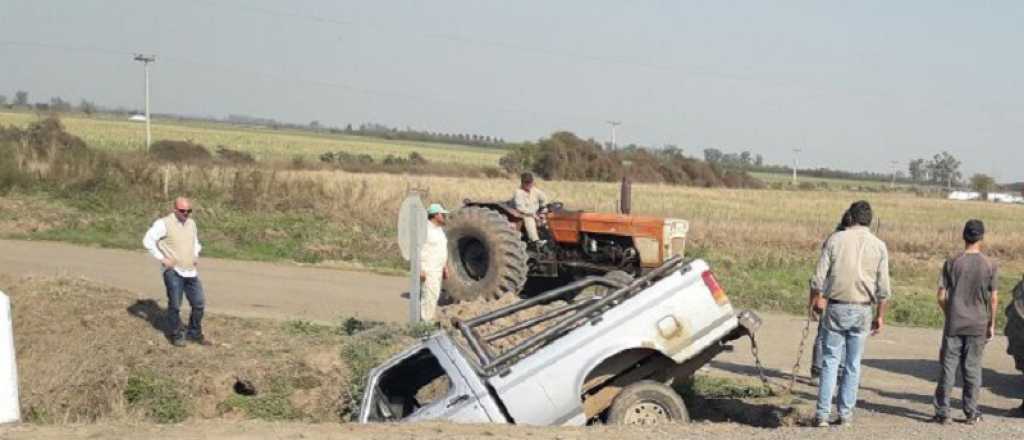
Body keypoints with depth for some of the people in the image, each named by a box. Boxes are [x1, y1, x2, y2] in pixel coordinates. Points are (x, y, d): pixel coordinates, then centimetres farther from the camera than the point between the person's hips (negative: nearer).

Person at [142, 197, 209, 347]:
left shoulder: (191, 223, 9)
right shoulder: (164, 223, -11)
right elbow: (148, 240, -15)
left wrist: (196, 256, 10)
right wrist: (162, 258, -15)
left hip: (190, 271, 6)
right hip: (173, 271, -6)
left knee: (199, 304, 8)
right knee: (175, 305, 2)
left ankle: (195, 333, 25)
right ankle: (175, 335, 19)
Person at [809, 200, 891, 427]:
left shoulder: (835, 240, -3)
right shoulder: (879, 246, 1)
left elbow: (819, 278, -5)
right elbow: (883, 288, 1)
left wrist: (814, 302, 9)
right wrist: (880, 316, 10)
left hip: (835, 308, -1)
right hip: (861, 311, 1)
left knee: (830, 361, 3)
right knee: (852, 364, 10)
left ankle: (822, 414, 0)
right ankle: (846, 413, 14)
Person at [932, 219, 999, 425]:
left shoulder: (952, 263, -4)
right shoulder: (989, 265, -4)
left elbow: (941, 296, -4)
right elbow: (994, 298, -3)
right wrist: (991, 324, 7)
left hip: (954, 325, 0)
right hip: (978, 326, 1)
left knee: (948, 368, 4)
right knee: (973, 369, 8)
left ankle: (942, 412, 6)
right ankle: (971, 413, 14)